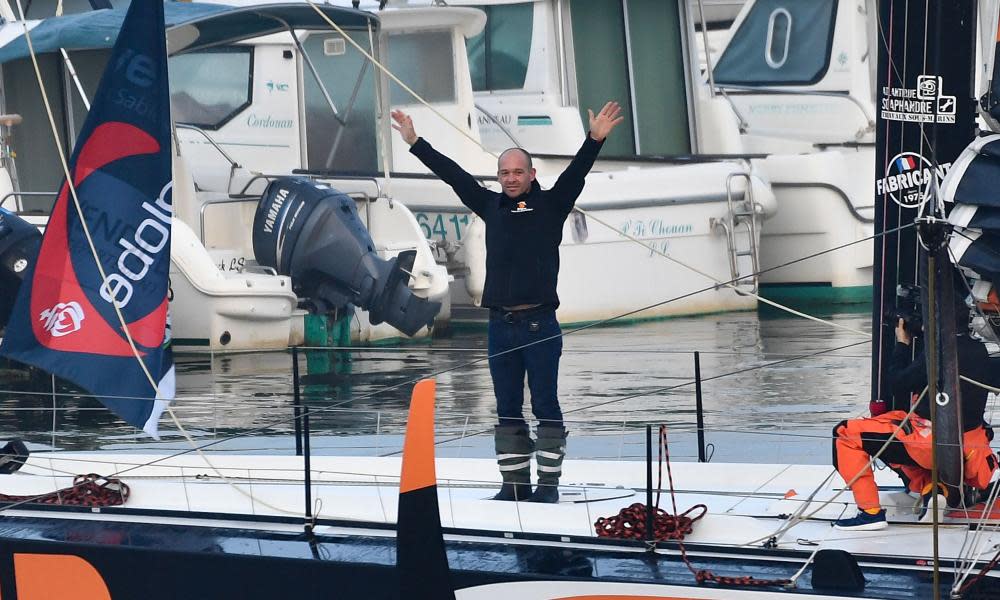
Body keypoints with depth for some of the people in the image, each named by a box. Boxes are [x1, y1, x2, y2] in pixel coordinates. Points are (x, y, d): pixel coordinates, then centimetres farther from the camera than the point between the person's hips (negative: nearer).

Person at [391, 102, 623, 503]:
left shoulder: (550, 205, 3)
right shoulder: (491, 206, 12)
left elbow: (576, 173, -10)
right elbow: (451, 174, 15)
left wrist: (595, 140, -24)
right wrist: (415, 143, 16)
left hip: (540, 324, -4)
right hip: (501, 324, 4)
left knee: (545, 405, 0)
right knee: (507, 409, 7)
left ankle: (549, 482, 5)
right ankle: (514, 483, 13)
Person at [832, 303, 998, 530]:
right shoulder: (979, 351, 3)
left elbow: (898, 383, -8)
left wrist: (902, 345, 5)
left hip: (934, 443, -8)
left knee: (846, 435, -1)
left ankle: (870, 512, -5)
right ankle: (932, 487, 9)